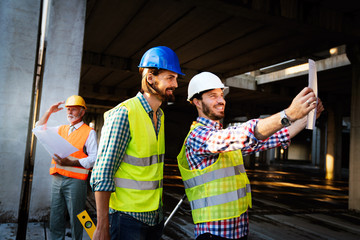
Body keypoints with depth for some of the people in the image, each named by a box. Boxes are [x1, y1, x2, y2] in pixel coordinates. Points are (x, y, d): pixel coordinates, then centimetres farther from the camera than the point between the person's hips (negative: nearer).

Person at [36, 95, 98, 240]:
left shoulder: (89, 132, -2)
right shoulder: (61, 129, 17)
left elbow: (94, 159, -10)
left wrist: (69, 162, -21)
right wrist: (49, 112, 11)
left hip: (75, 180, -5)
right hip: (57, 179, 5)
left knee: (75, 221, 2)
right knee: (55, 221, 10)